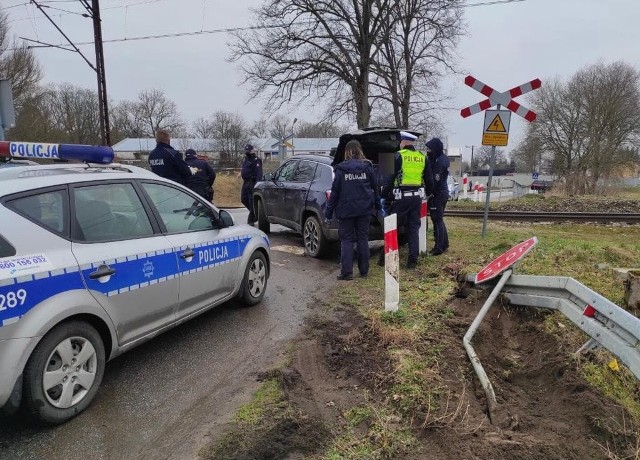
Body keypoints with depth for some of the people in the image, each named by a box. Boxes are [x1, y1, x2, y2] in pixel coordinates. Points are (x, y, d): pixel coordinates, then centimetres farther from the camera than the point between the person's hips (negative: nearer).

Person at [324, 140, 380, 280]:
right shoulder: (367, 167, 1)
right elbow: (375, 188, 7)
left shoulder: (341, 169, -6)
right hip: (364, 209, 3)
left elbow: (334, 192, -5)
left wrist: (328, 212, 0)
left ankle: (346, 272, 1)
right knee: (363, 239, 11)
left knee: (346, 240, 4)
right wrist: (377, 205, 20)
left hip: (346, 210, -2)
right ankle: (364, 270, 18)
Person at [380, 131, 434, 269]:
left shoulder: (399, 156, -6)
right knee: (413, 228, 11)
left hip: (401, 197, -5)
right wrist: (428, 193, 31)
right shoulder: (422, 157, 10)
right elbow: (429, 179, 16)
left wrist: (384, 195, 0)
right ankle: (413, 259, 10)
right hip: (417, 197, 5)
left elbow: (390, 178, -7)